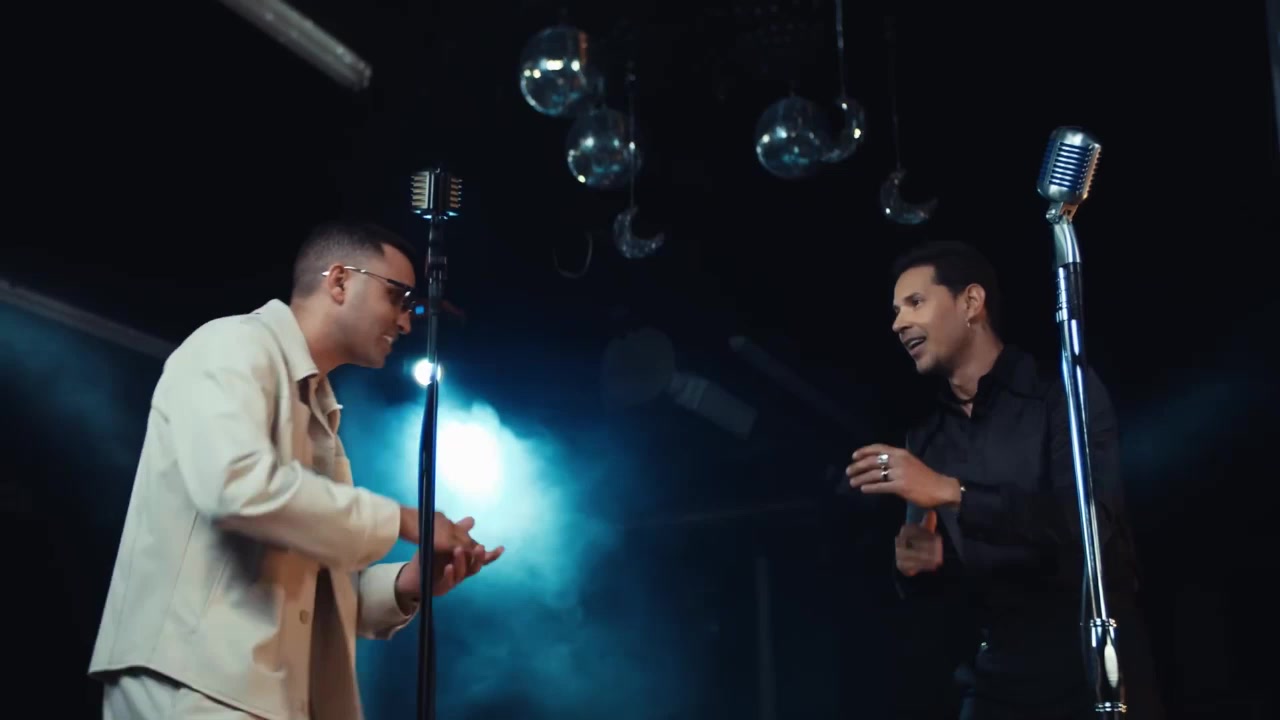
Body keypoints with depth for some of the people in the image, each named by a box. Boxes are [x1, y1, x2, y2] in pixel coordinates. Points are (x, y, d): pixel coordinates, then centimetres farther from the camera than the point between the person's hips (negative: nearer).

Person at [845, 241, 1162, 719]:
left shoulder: (1064, 392, -6)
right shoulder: (925, 439, 9)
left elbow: (1092, 518, -22)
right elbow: (929, 584, 12)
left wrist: (951, 492, -26)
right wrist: (915, 564, -11)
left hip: (1094, 670, -4)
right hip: (995, 681, 5)